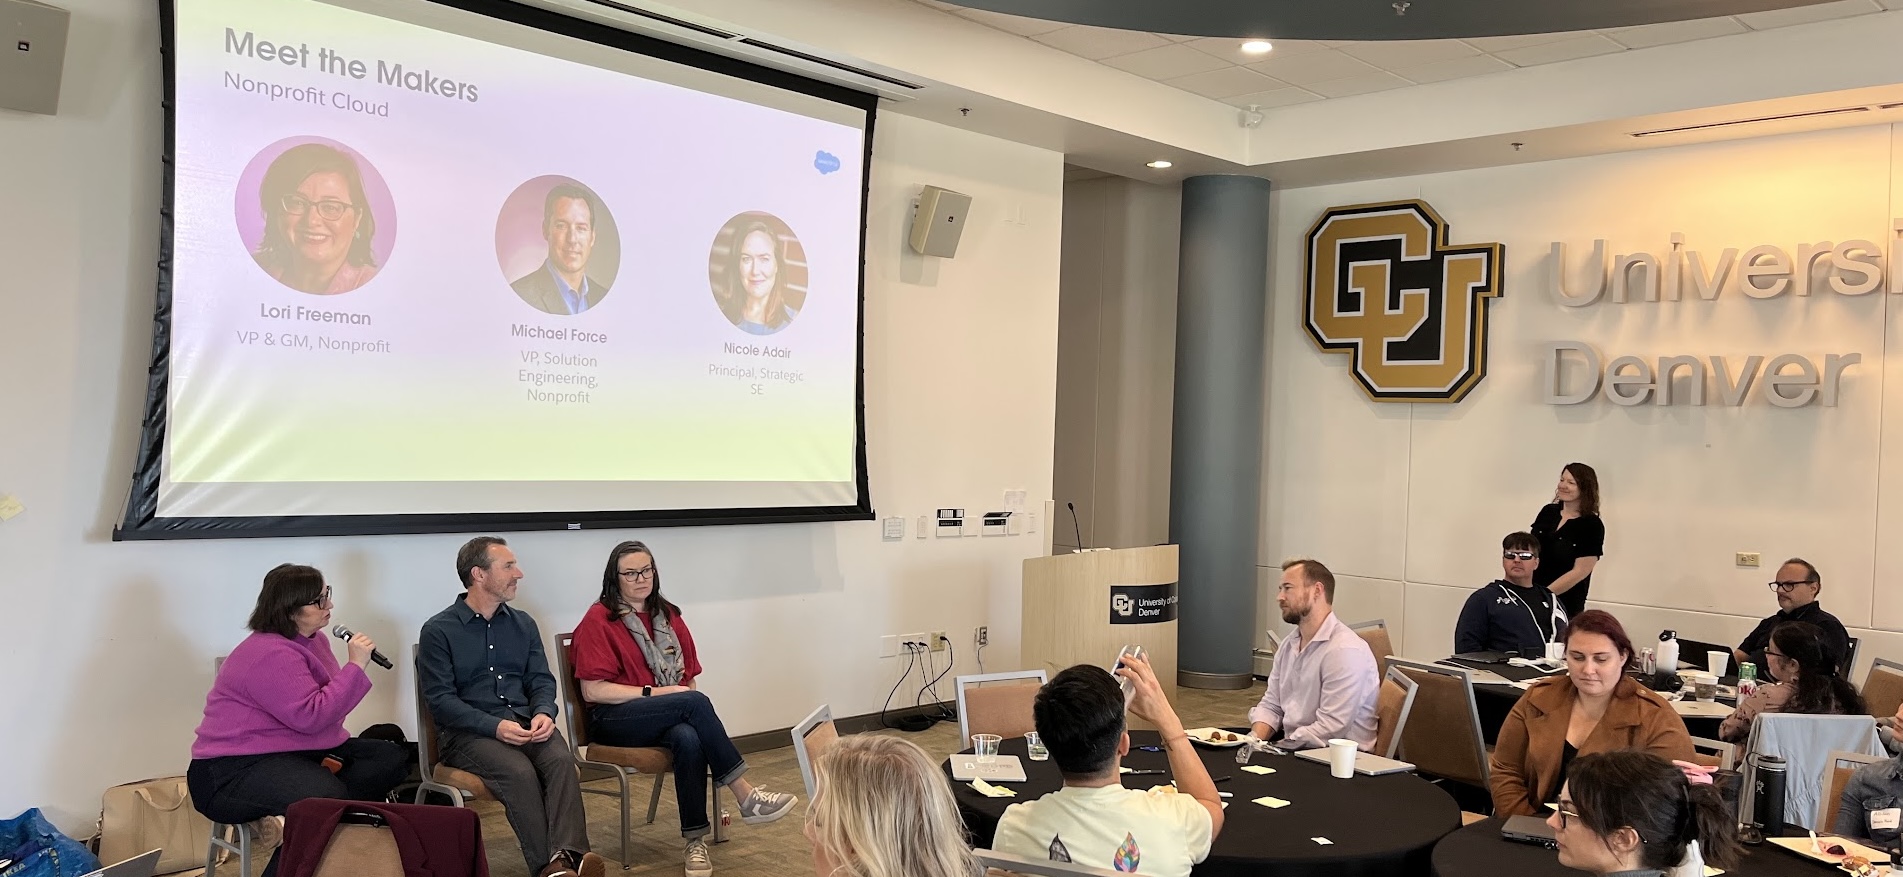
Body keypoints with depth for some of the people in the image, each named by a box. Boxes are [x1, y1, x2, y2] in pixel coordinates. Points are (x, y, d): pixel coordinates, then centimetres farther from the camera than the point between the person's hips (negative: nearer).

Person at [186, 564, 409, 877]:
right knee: (329, 798, -37)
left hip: (300, 751, 10)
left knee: (392, 759, -4)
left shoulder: (310, 638, 11)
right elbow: (310, 716, -28)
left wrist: (328, 755, 8)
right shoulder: (271, 654, -21)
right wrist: (355, 665, -23)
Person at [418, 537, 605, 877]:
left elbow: (541, 680, 13)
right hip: (468, 732, -4)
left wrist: (543, 713, -12)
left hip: (523, 722, 4)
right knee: (519, 771, -33)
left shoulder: (523, 624, 16)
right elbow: (440, 699, -7)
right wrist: (495, 726, -20)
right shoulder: (438, 630, 0)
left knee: (561, 758, -29)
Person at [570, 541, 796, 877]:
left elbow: (688, 678, 20)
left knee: (689, 739, -34)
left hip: (668, 718, 5)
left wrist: (685, 692, -4)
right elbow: (593, 690, -10)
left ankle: (696, 839, -28)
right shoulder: (599, 619, -3)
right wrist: (654, 692, -14)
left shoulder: (668, 616, 15)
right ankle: (745, 796, -30)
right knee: (695, 702, -31)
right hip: (612, 722, -5)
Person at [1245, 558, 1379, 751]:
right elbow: (1270, 705, 14)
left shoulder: (1345, 650, -19)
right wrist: (1255, 739, -6)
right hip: (1293, 748, 8)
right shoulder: (1289, 644, 11)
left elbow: (1331, 729, -23)